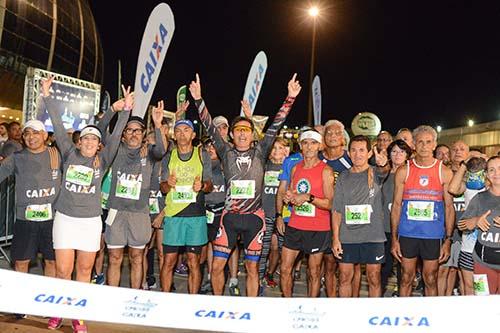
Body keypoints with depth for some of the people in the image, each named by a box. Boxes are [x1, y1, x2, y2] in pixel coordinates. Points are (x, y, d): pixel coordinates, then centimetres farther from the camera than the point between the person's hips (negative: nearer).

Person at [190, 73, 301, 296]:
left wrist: (290, 98, -9)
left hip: (254, 217, 0)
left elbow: (275, 126, -3)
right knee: (217, 266, 3)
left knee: (252, 268, 10)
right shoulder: (226, 153, 3)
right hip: (229, 217, 0)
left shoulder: (259, 153, 3)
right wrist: (198, 99, -11)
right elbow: (210, 128, -3)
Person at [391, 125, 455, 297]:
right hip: (407, 233, 0)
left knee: (430, 280, 10)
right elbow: (396, 205, 3)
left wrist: (448, 239, -2)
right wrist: (394, 238, -1)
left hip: (434, 235, 0)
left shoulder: (444, 172, 2)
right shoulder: (403, 171, 1)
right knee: (406, 278, 9)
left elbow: (449, 207, 4)